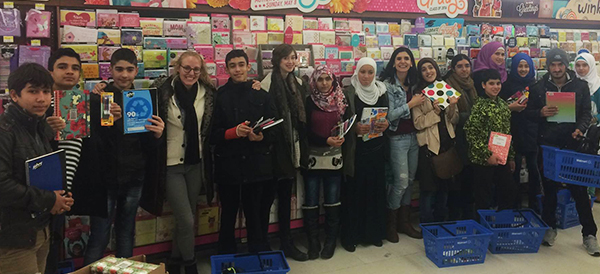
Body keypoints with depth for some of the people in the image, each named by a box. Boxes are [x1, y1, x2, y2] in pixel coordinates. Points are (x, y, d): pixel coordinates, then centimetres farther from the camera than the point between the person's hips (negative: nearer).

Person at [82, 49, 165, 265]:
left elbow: (148, 146, 7)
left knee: (127, 234, 16)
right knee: (99, 237, 1)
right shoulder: (99, 98, -6)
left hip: (134, 179, 4)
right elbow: (92, 141, -14)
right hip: (105, 178, -4)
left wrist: (157, 135, -15)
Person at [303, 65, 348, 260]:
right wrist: (327, 140, -19)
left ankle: (330, 241, 20)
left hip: (334, 157, 2)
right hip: (312, 157, -1)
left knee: (332, 201, 7)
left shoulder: (341, 101, 5)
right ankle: (313, 242, 15)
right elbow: (306, 132, -7)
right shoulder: (309, 102, -1)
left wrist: (341, 137, -14)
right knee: (311, 202, 2)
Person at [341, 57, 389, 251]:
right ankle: (351, 235, 9)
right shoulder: (348, 94, -1)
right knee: (354, 190, -2)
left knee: (375, 189, 5)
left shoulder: (381, 92, 9)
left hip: (376, 148, 3)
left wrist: (386, 124, -7)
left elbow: (388, 117, 14)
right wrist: (355, 128, -20)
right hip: (355, 149, -3)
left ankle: (374, 232, 20)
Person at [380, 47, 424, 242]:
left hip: (414, 136, 7)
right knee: (401, 181, -6)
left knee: (410, 180, 11)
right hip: (397, 138, -6)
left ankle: (404, 221, 23)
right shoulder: (388, 85, -9)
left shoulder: (413, 84, 11)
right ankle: (390, 224, 10)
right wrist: (411, 104, -14)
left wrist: (423, 102, 0)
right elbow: (389, 115, -16)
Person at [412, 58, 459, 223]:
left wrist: (452, 108, -9)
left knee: (445, 186, 14)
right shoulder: (418, 94, -4)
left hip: (447, 143, 5)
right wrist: (435, 112, -21)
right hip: (429, 145, -5)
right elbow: (418, 123, -11)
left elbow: (454, 121, 9)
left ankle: (441, 221, 30)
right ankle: (427, 226, 17)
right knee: (429, 188, 3)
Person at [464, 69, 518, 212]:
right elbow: (471, 134, -17)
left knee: (509, 194, 14)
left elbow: (508, 133, 15)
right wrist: (487, 155, -18)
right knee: (484, 199, 3)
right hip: (483, 159, -7)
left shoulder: (503, 105, 9)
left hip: (502, 157, 7)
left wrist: (511, 157, 14)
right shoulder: (479, 106, -11)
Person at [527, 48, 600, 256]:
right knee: (549, 187, 8)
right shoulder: (539, 88, 4)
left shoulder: (580, 86, 4)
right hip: (547, 144, 1)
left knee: (579, 188, 1)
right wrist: (541, 112, -15)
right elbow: (528, 112, 6)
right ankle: (550, 228, 23)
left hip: (572, 143, -1)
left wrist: (580, 128, -15)